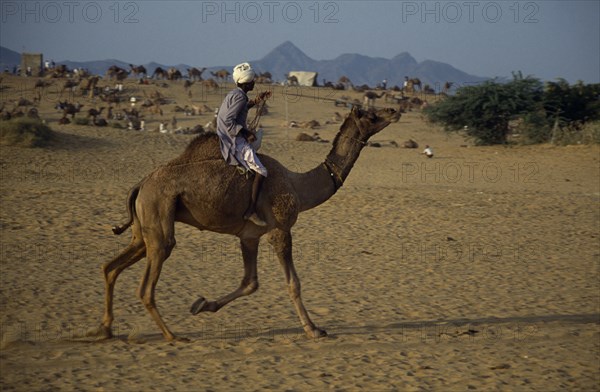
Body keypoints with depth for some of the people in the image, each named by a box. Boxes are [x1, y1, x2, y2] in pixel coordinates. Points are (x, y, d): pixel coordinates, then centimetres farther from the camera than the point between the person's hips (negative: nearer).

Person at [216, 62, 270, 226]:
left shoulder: (234, 94, 13)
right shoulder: (240, 96, -16)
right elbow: (228, 120, -24)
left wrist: (255, 101, 27)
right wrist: (245, 133, -18)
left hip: (228, 139, 11)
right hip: (235, 142, -11)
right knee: (261, 171, -15)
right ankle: (251, 211, -19)